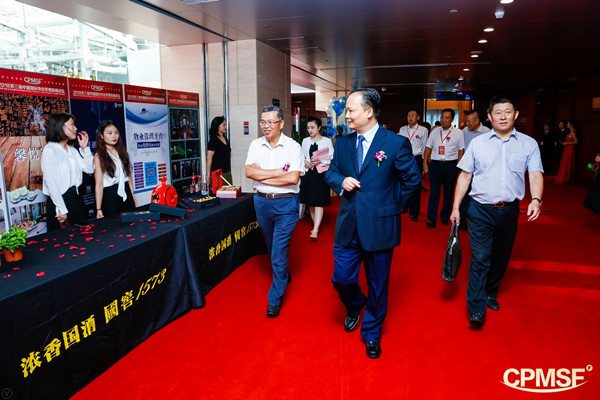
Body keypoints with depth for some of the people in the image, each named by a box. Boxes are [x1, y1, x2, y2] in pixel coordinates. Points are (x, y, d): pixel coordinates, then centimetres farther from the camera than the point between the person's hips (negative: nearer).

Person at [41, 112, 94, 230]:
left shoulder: (72, 149, 12)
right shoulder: (50, 150, -11)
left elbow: (90, 169, 13)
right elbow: (51, 182, -16)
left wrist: (84, 148, 6)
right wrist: (61, 210, -19)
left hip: (76, 198, 7)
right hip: (60, 200, -7)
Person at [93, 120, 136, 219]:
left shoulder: (122, 152, 10)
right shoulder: (98, 157, -5)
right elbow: (99, 185, -9)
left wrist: (133, 196, 10)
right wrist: (98, 209, -13)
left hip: (126, 194, 5)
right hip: (110, 197, -4)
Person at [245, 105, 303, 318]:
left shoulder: (293, 147, -8)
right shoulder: (256, 144, 3)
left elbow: (293, 178, -19)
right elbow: (249, 171, -8)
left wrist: (263, 178, -13)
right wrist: (279, 172, -15)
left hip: (286, 204, -4)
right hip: (262, 202, 5)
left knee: (279, 251, -4)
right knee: (272, 248, 20)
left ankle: (275, 299, 9)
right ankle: (284, 275, 47)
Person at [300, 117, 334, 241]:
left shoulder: (327, 141, 1)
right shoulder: (305, 141, 12)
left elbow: (332, 158, -2)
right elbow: (301, 156, 15)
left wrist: (320, 161, -17)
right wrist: (305, 162, -5)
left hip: (321, 174, -4)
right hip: (308, 174, 4)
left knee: (319, 203, -9)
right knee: (310, 203, 8)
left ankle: (315, 230, -12)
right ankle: (316, 225, 22)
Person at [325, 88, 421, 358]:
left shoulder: (396, 143, -9)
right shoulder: (342, 143, 5)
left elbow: (413, 179, 0)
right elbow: (331, 172, 15)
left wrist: (393, 204, 0)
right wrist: (341, 181, -7)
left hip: (379, 226, -3)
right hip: (348, 225, 4)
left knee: (377, 286, 11)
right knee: (341, 278, 8)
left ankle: (372, 334, 35)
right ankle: (354, 307, 44)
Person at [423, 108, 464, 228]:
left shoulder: (458, 133, 2)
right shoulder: (435, 131, 9)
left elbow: (461, 150, 2)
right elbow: (428, 147, 11)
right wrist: (425, 162, 4)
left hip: (450, 165, -1)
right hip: (435, 164, 1)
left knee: (448, 192, 8)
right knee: (434, 191, -5)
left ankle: (445, 217, 20)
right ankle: (431, 218, -7)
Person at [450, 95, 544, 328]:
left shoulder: (529, 144, 4)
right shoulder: (478, 143, 3)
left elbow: (536, 176, -4)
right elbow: (464, 176, 4)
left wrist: (536, 200, -23)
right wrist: (455, 207, 0)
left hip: (509, 210, 2)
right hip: (481, 210, -2)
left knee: (501, 257, 15)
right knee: (480, 258, -6)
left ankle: (490, 293, 36)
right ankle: (476, 309, 0)